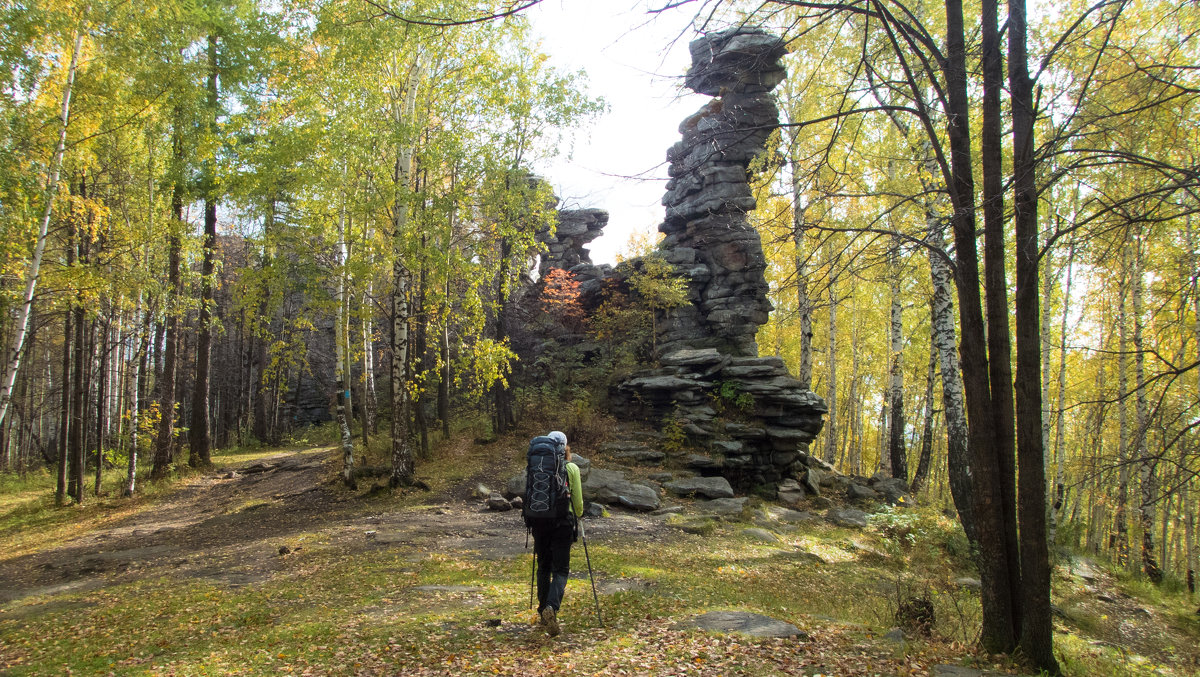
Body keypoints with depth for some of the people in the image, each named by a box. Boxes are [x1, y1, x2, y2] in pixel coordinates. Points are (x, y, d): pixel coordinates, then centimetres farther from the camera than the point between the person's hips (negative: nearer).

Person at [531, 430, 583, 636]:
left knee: (543, 567, 16)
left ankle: (543, 612, 21)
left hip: (540, 520, 3)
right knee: (561, 569, 0)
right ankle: (552, 607, -23)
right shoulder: (572, 468, -1)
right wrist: (578, 518, 20)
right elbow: (578, 500, 2)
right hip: (563, 520, -2)